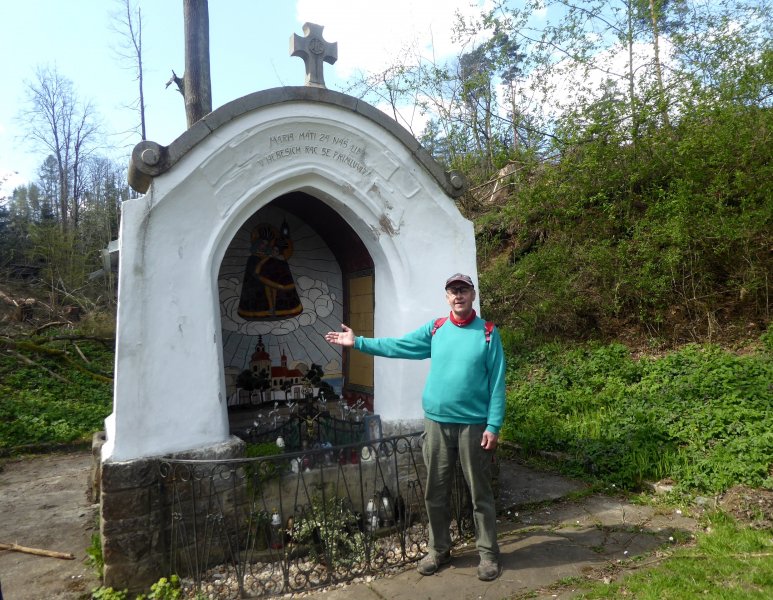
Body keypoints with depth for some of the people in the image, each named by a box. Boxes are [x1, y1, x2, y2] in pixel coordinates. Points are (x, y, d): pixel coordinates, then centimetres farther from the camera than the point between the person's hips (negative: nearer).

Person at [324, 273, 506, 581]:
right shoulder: (435, 329, 5)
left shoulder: (488, 333, -5)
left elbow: (497, 384, -7)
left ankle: (488, 554, 24)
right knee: (435, 493, 13)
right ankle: (439, 549, 31)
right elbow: (397, 346, 1)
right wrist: (358, 342, -5)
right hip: (437, 423, 4)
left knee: (480, 493, 8)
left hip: (474, 426, -3)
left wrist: (493, 426, -12)